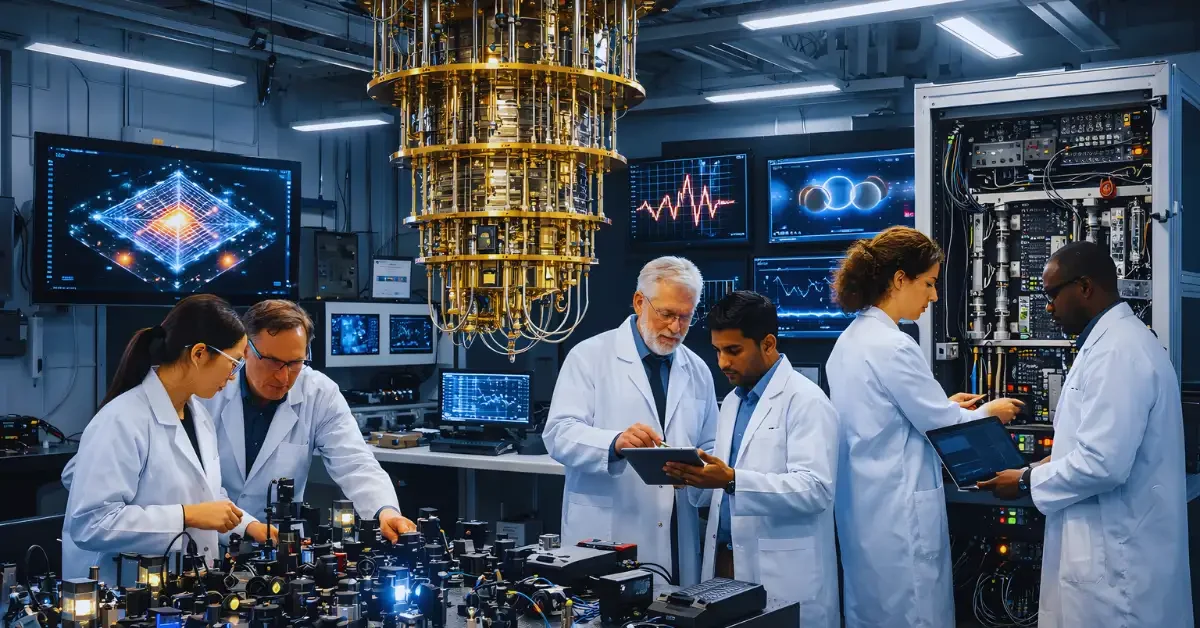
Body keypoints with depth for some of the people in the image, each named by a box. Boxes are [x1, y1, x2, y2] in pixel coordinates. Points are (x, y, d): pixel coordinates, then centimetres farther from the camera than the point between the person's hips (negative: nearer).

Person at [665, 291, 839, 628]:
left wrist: (732, 480, -30)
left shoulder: (805, 400, -11)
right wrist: (693, 477, -2)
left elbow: (815, 488, -22)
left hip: (784, 577, -7)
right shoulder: (733, 401, 15)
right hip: (724, 562, 8)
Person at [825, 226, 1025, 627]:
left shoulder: (851, 339, 9)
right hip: (897, 513, -10)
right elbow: (939, 424, -12)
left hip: (863, 509, 10)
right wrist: (988, 412, 6)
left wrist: (943, 406, 17)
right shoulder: (893, 347, -20)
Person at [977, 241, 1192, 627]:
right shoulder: (1112, 340, 13)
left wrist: (1027, 481, -12)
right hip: (1111, 548, 10)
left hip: (1117, 558, -10)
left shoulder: (1117, 350, -20)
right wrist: (1043, 466, 11)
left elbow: (1103, 464, -25)